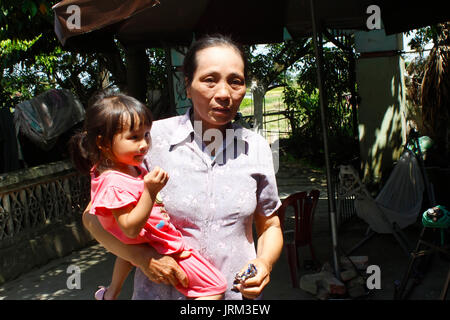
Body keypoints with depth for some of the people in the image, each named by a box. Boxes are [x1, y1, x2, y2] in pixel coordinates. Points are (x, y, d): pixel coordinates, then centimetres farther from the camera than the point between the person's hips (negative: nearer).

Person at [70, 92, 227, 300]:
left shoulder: (129, 167, 0)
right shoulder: (114, 184, -30)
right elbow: (131, 229, -32)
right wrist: (150, 192, -41)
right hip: (163, 251, -10)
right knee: (216, 286, -11)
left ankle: (111, 292, 58)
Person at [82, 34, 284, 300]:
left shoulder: (257, 147, -5)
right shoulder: (151, 138, -13)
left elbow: (270, 227, 6)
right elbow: (94, 216, -5)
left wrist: (264, 263, -13)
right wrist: (143, 257, -20)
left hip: (237, 293, 3)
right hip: (161, 291, -2)